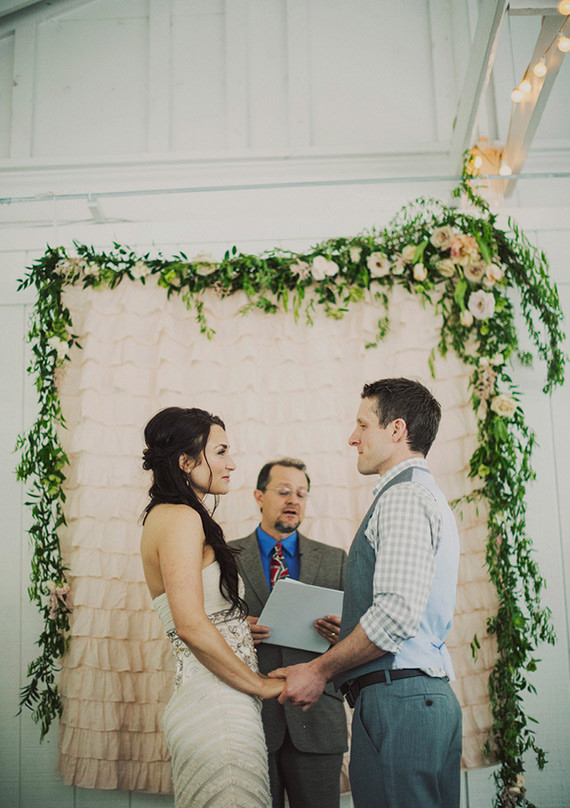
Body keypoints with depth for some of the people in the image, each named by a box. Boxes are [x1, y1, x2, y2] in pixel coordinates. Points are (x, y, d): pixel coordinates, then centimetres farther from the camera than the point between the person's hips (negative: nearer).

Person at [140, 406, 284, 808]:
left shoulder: (167, 516, 16)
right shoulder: (181, 518, -13)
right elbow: (191, 626, -20)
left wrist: (242, 627, 13)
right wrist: (260, 684, -10)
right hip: (214, 702, -10)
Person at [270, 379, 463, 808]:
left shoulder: (403, 495, -10)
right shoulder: (425, 495, 22)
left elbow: (397, 612, -21)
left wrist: (320, 670, -11)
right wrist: (349, 632, 19)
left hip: (398, 699, -10)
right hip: (424, 694, 10)